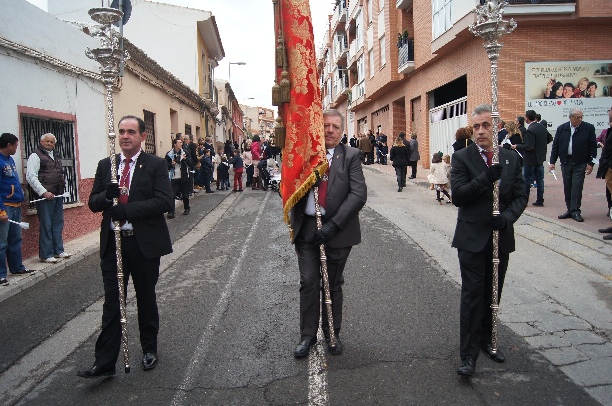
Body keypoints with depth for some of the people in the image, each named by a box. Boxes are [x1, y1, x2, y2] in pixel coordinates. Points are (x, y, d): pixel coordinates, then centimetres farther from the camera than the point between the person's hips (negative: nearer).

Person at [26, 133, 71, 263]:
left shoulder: (56, 156, 17)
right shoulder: (36, 156, -6)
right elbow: (30, 177, -13)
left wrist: (63, 188, 12)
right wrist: (44, 192, -16)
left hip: (58, 195, 7)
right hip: (45, 196, -7)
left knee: (58, 223, 12)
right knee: (46, 225, -4)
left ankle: (58, 250, 21)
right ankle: (46, 255, 3)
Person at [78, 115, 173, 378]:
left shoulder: (156, 165, -5)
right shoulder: (105, 165, 8)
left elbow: (165, 202, -16)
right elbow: (93, 203, 7)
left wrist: (127, 210, -22)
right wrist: (106, 195, -16)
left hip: (145, 243, -2)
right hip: (112, 243, 3)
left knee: (146, 298, 13)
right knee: (111, 302, 5)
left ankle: (149, 350, 32)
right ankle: (105, 361, 13)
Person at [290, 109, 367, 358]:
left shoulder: (350, 156, -2)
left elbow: (359, 194, -11)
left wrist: (333, 225, -18)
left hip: (337, 230, -1)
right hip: (307, 228, 2)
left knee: (333, 285, 12)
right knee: (308, 283, 5)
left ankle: (332, 334, 30)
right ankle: (307, 335, 22)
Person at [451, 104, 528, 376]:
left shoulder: (511, 158, 6)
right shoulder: (462, 157, -5)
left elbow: (521, 196, 3)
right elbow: (457, 196, -15)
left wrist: (506, 218, -15)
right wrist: (486, 177, -28)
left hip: (501, 238, 4)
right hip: (472, 238, -4)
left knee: (493, 294, 16)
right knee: (472, 295, -2)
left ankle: (486, 340, 34)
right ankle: (469, 353, 6)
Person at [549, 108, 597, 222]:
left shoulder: (588, 128, -2)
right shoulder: (562, 128, 4)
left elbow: (593, 147, -1)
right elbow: (555, 146, 7)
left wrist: (591, 163, -7)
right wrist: (552, 162, 2)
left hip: (580, 163, -3)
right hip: (565, 162, 3)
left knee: (577, 187, -6)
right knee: (567, 187, 7)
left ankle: (575, 211, -1)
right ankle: (570, 210, 16)